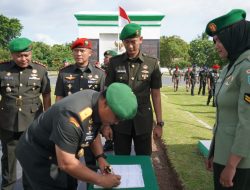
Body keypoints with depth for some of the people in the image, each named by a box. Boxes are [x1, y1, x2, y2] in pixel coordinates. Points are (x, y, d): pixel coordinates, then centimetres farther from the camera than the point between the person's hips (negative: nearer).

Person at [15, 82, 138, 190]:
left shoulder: (97, 101, -12)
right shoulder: (73, 116, -38)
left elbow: (93, 132, 6)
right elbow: (66, 163, -33)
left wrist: (100, 157, -6)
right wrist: (101, 180, -25)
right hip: (38, 157, -7)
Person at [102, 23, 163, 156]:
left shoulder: (152, 63, -2)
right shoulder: (114, 62, -1)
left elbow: (156, 94, 2)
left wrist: (159, 123, 0)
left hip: (143, 121, 0)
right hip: (119, 120, 1)